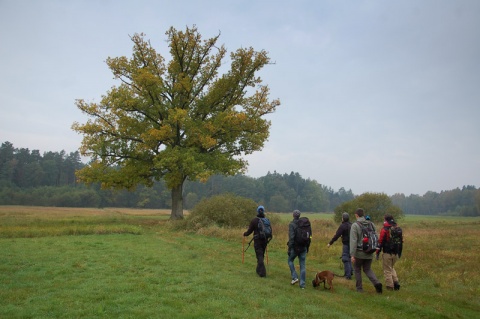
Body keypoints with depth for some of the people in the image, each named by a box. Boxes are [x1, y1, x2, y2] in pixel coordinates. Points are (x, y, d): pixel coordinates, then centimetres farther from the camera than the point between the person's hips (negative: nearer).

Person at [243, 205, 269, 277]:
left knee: (259, 256, -1)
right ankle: (259, 270, 31)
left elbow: (249, 231, -4)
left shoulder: (254, 220, -10)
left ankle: (262, 272, -9)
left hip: (257, 241, -4)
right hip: (265, 241, 4)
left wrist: (244, 234, 18)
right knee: (261, 256, 18)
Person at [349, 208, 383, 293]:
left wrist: (352, 254, -17)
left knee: (357, 270, 15)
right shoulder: (371, 224, 3)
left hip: (359, 253, -4)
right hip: (369, 253, 4)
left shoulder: (355, 225, -13)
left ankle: (359, 288, 20)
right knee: (367, 269, 19)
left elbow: (353, 241, -18)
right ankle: (376, 283, -3)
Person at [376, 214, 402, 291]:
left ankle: (390, 286, 7)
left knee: (387, 270, 5)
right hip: (395, 253, 6)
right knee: (392, 268, 24)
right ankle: (396, 282, 12)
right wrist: (399, 252, 23)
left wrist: (377, 252, -7)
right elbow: (401, 241, 13)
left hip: (387, 253, -6)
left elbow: (381, 242, -15)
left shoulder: (384, 230, -13)